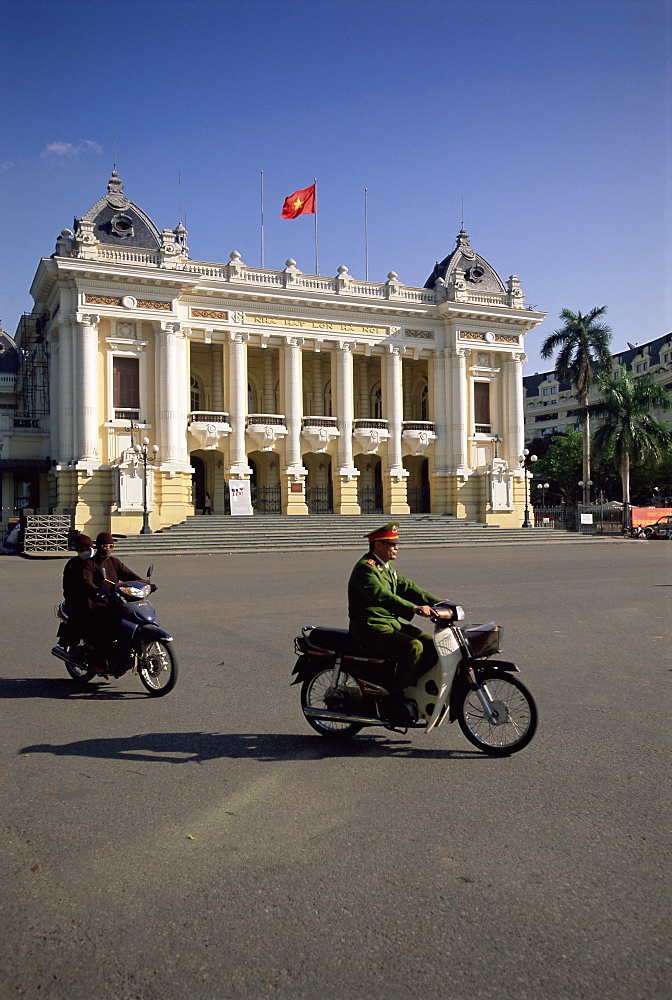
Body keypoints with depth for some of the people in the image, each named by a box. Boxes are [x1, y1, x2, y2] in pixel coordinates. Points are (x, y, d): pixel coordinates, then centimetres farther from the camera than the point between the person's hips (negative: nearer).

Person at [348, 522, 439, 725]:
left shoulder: (387, 567, 18)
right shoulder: (365, 568, -15)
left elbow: (406, 587, 15)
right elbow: (382, 596, -30)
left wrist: (435, 601, 3)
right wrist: (413, 608, -41)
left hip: (393, 621, 10)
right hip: (371, 627, -10)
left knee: (432, 645, -4)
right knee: (413, 646, -27)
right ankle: (395, 699, -16)